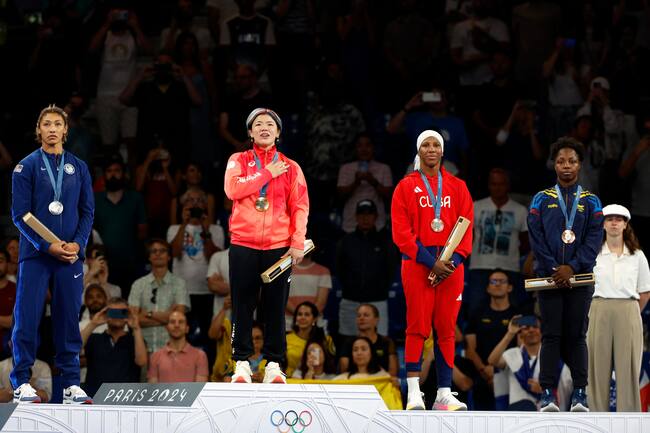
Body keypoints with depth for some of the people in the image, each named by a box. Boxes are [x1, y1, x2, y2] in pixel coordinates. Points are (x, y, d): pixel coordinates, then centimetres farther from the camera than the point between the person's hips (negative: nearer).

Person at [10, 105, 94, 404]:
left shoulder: (78, 167, 10)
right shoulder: (27, 167, 0)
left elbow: (87, 211, 10)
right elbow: (20, 214, -4)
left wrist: (77, 244, -6)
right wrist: (47, 246, -13)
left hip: (71, 254, 3)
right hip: (35, 254, -3)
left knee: (68, 319, 4)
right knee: (27, 317, -5)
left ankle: (71, 384, 9)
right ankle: (21, 384, 1)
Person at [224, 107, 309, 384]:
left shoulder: (290, 168, 10)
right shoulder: (239, 161, 9)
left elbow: (300, 206, 4)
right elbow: (233, 189, -10)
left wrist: (298, 243, -7)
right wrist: (267, 174, -8)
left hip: (279, 247, 0)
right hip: (244, 245, 0)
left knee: (275, 308, 0)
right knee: (242, 306, 0)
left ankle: (274, 364, 5)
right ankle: (242, 363, 4)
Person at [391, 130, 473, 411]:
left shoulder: (457, 187, 12)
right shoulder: (406, 186, 4)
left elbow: (467, 227, 8)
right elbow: (401, 231, -3)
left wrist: (455, 259, -9)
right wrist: (430, 261, -12)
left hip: (451, 264, 2)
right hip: (417, 262, -2)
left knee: (446, 329, 1)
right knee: (417, 327, -6)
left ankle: (444, 393, 2)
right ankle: (414, 393, -7)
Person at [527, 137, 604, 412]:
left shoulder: (590, 202, 10)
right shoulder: (542, 200, 8)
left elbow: (594, 239, 0)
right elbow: (536, 237, 1)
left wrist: (572, 267, -12)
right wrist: (553, 269, -11)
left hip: (580, 277, 1)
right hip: (549, 275, 0)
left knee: (576, 335, 0)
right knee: (551, 335, -3)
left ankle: (580, 393, 0)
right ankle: (547, 394, -5)